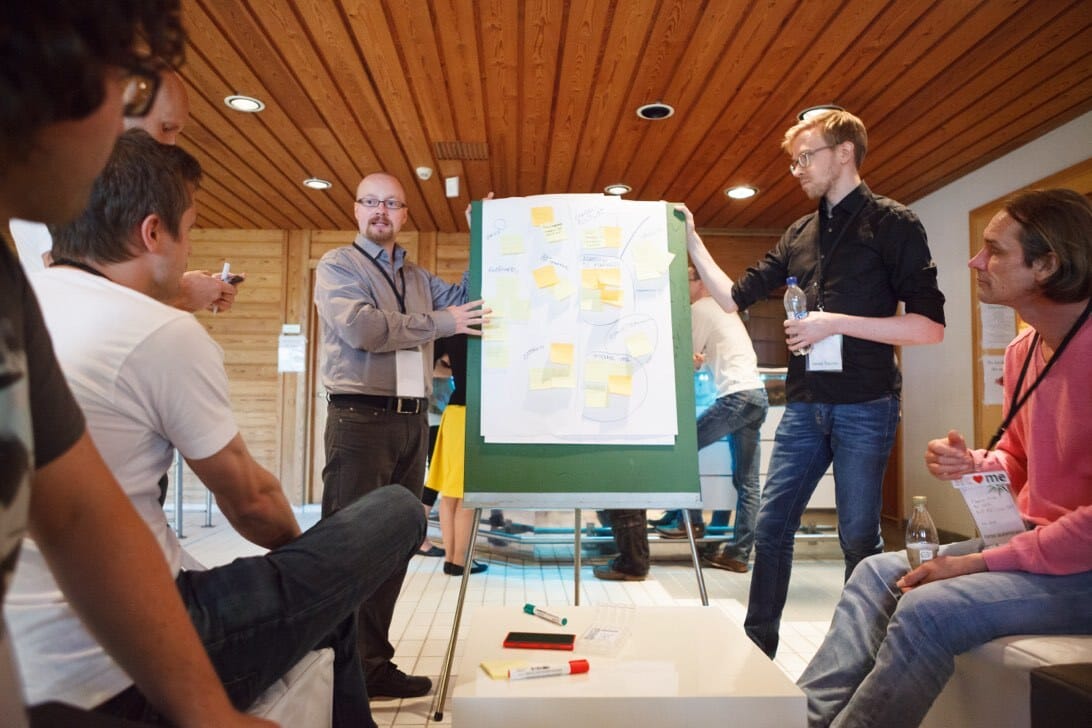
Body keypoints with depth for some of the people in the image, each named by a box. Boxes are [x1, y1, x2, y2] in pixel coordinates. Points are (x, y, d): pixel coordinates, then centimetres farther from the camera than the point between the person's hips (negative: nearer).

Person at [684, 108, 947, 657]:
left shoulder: (891, 223, -4)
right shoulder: (799, 234, 13)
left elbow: (929, 326, -10)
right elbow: (734, 298, 14)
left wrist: (835, 323, -17)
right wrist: (691, 240, 9)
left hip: (864, 406, -5)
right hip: (805, 405, 5)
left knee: (858, 539, 4)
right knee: (770, 526, 6)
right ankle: (757, 646, 20)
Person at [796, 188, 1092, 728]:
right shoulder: (1023, 350, 7)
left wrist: (982, 562, -20)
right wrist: (971, 464, -4)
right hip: (1034, 540, 9)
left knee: (926, 610, -25)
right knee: (879, 574, -1)